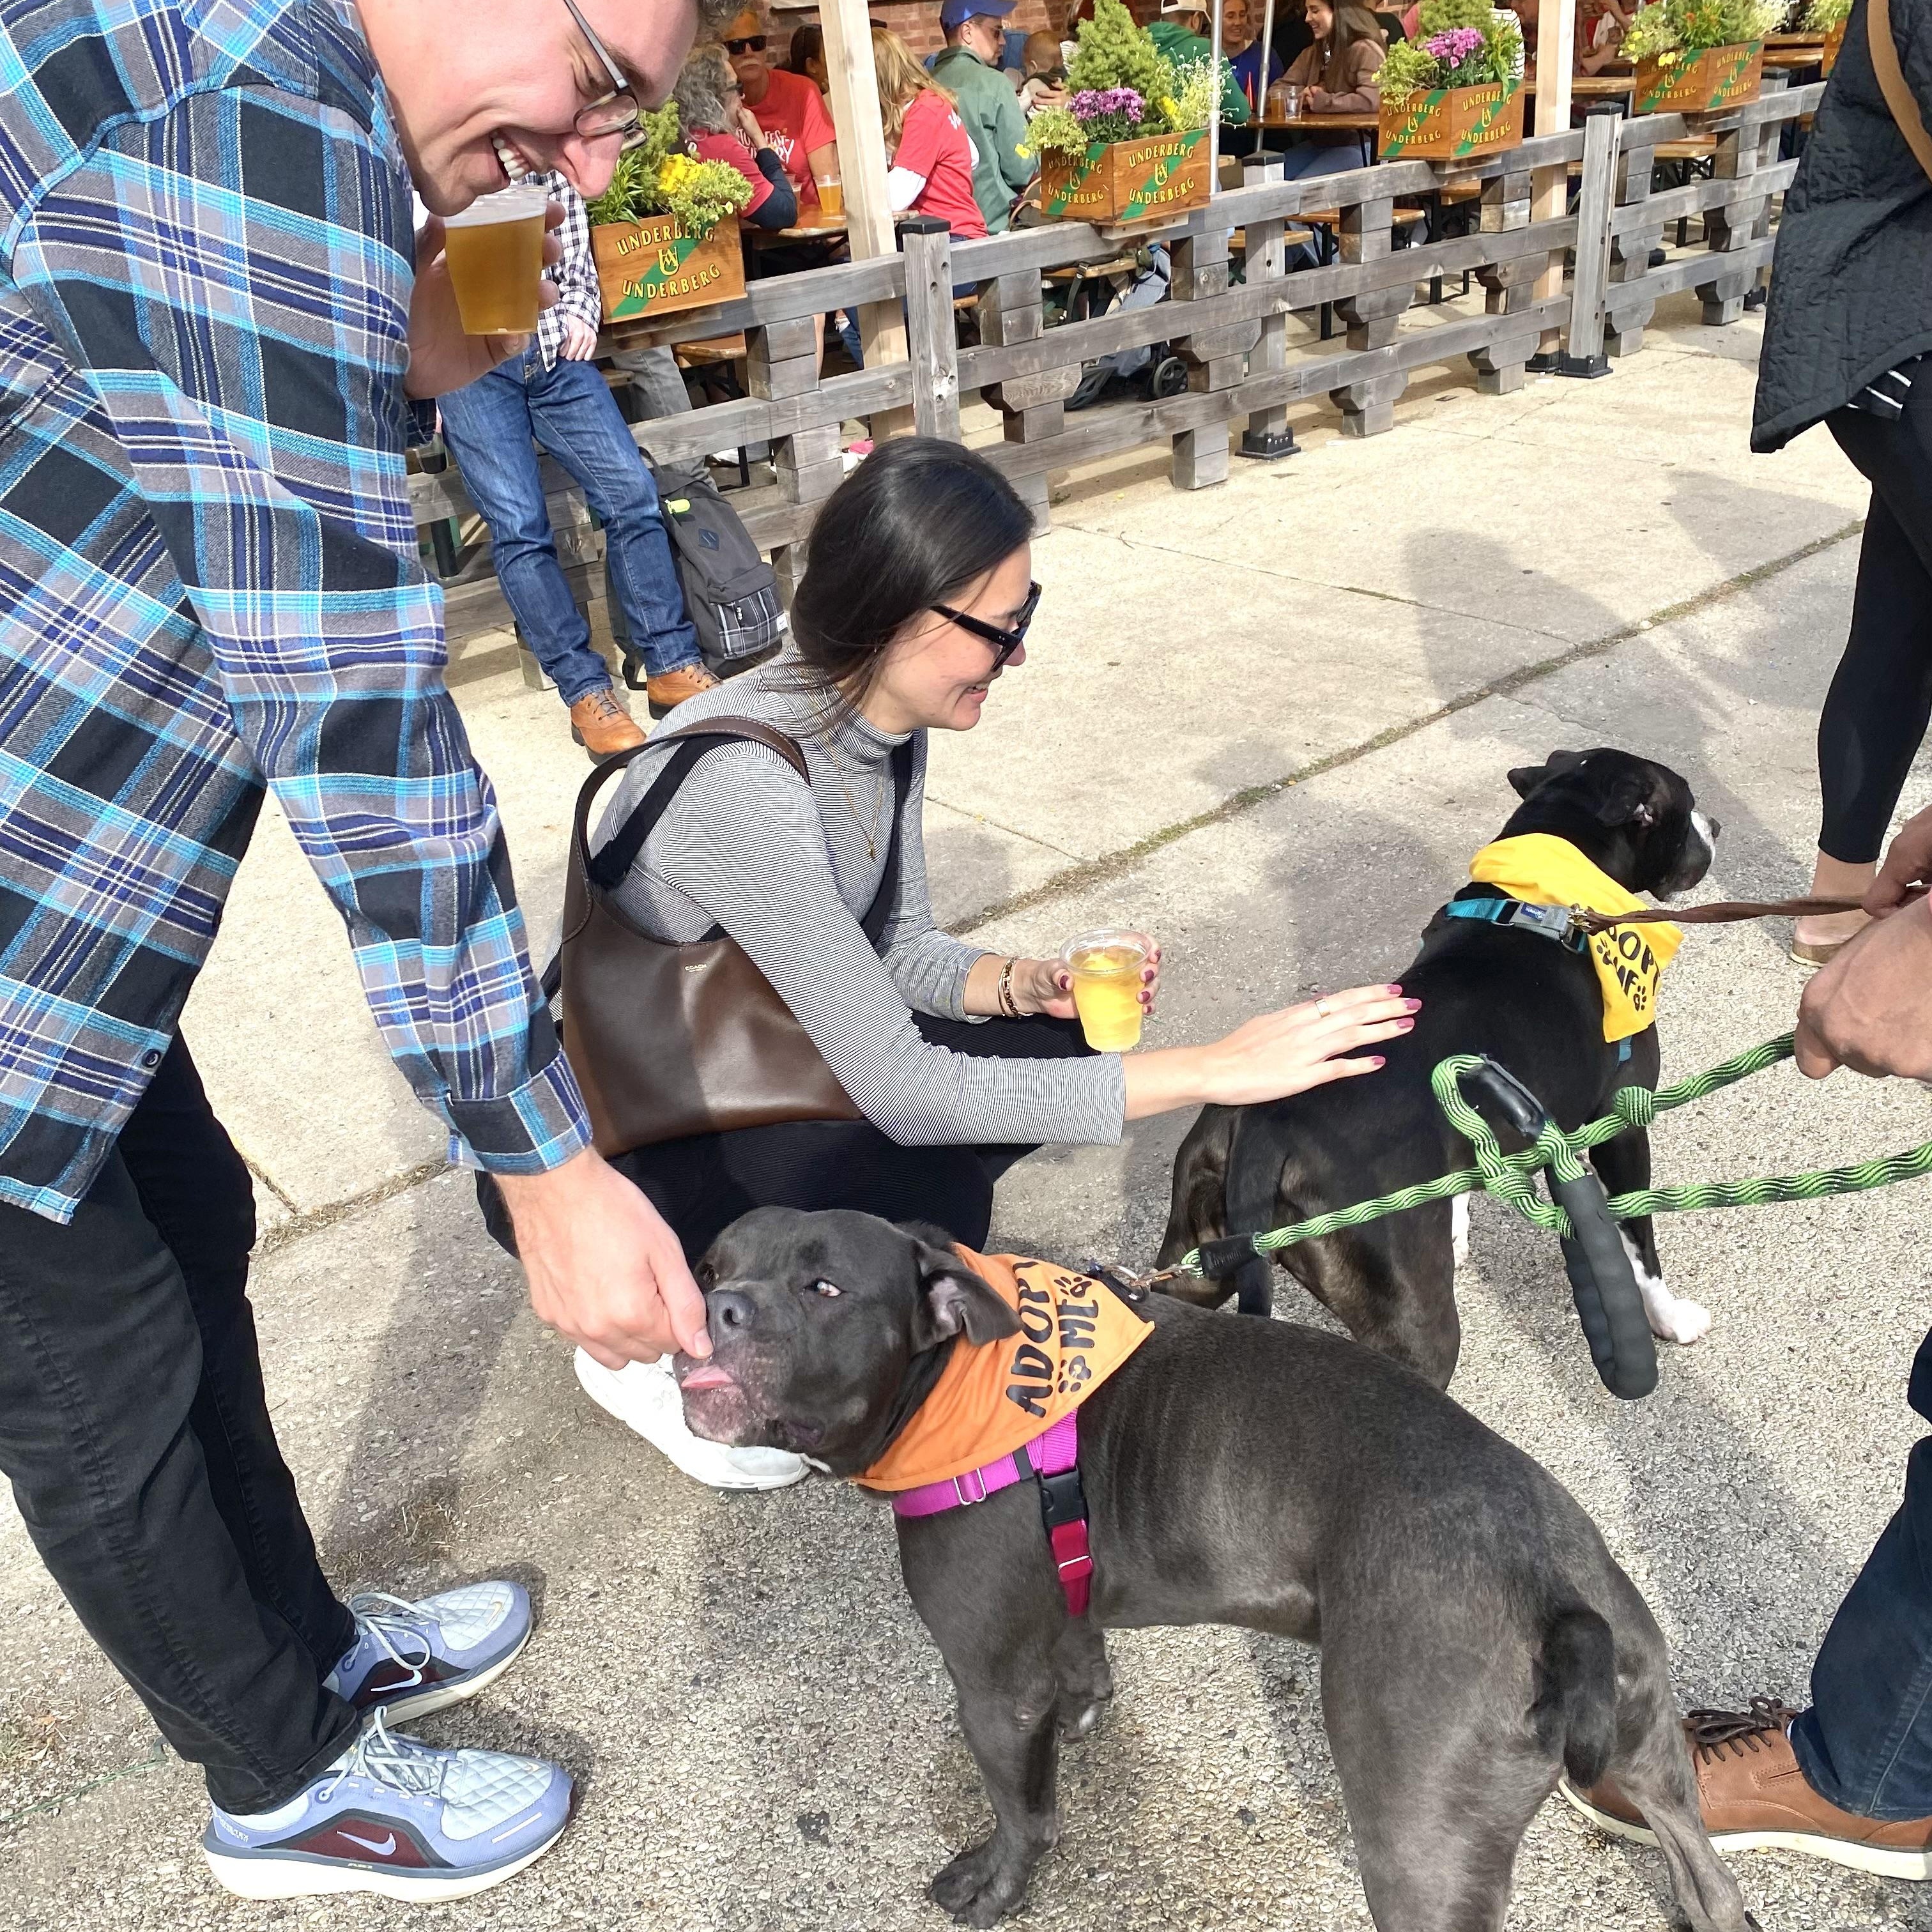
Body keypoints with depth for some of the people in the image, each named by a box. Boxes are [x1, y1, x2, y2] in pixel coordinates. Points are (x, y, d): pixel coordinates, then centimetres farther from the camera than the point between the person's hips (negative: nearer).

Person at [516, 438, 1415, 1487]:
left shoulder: (883, 719, -9)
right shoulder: (743, 777, -35)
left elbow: (898, 953, 4)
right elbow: (906, 1094, -34)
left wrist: (1030, 986, -18)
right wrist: (1215, 1069, -32)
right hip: (598, 1154, -7)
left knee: (1054, 1043, -5)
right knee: (930, 1210, -30)